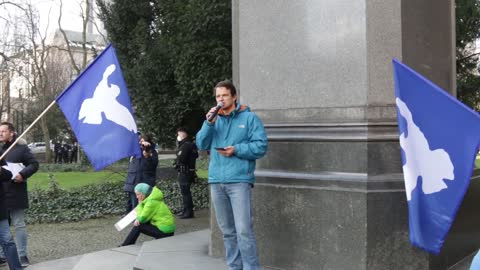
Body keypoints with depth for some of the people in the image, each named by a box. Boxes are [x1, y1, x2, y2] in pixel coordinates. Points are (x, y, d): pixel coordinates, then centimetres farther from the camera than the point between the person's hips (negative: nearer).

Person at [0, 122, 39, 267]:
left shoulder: (21, 148, -4)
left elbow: (34, 164, -6)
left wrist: (23, 174, -20)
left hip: (15, 194, -5)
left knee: (19, 224, 0)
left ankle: (22, 256, 7)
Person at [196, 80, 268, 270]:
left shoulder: (249, 118, 1)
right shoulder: (214, 120, 16)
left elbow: (261, 146, -5)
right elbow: (201, 145, 8)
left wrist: (236, 150, -15)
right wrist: (209, 124, -6)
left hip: (239, 180, -5)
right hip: (216, 181, 5)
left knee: (243, 230, -11)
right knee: (227, 230, 11)